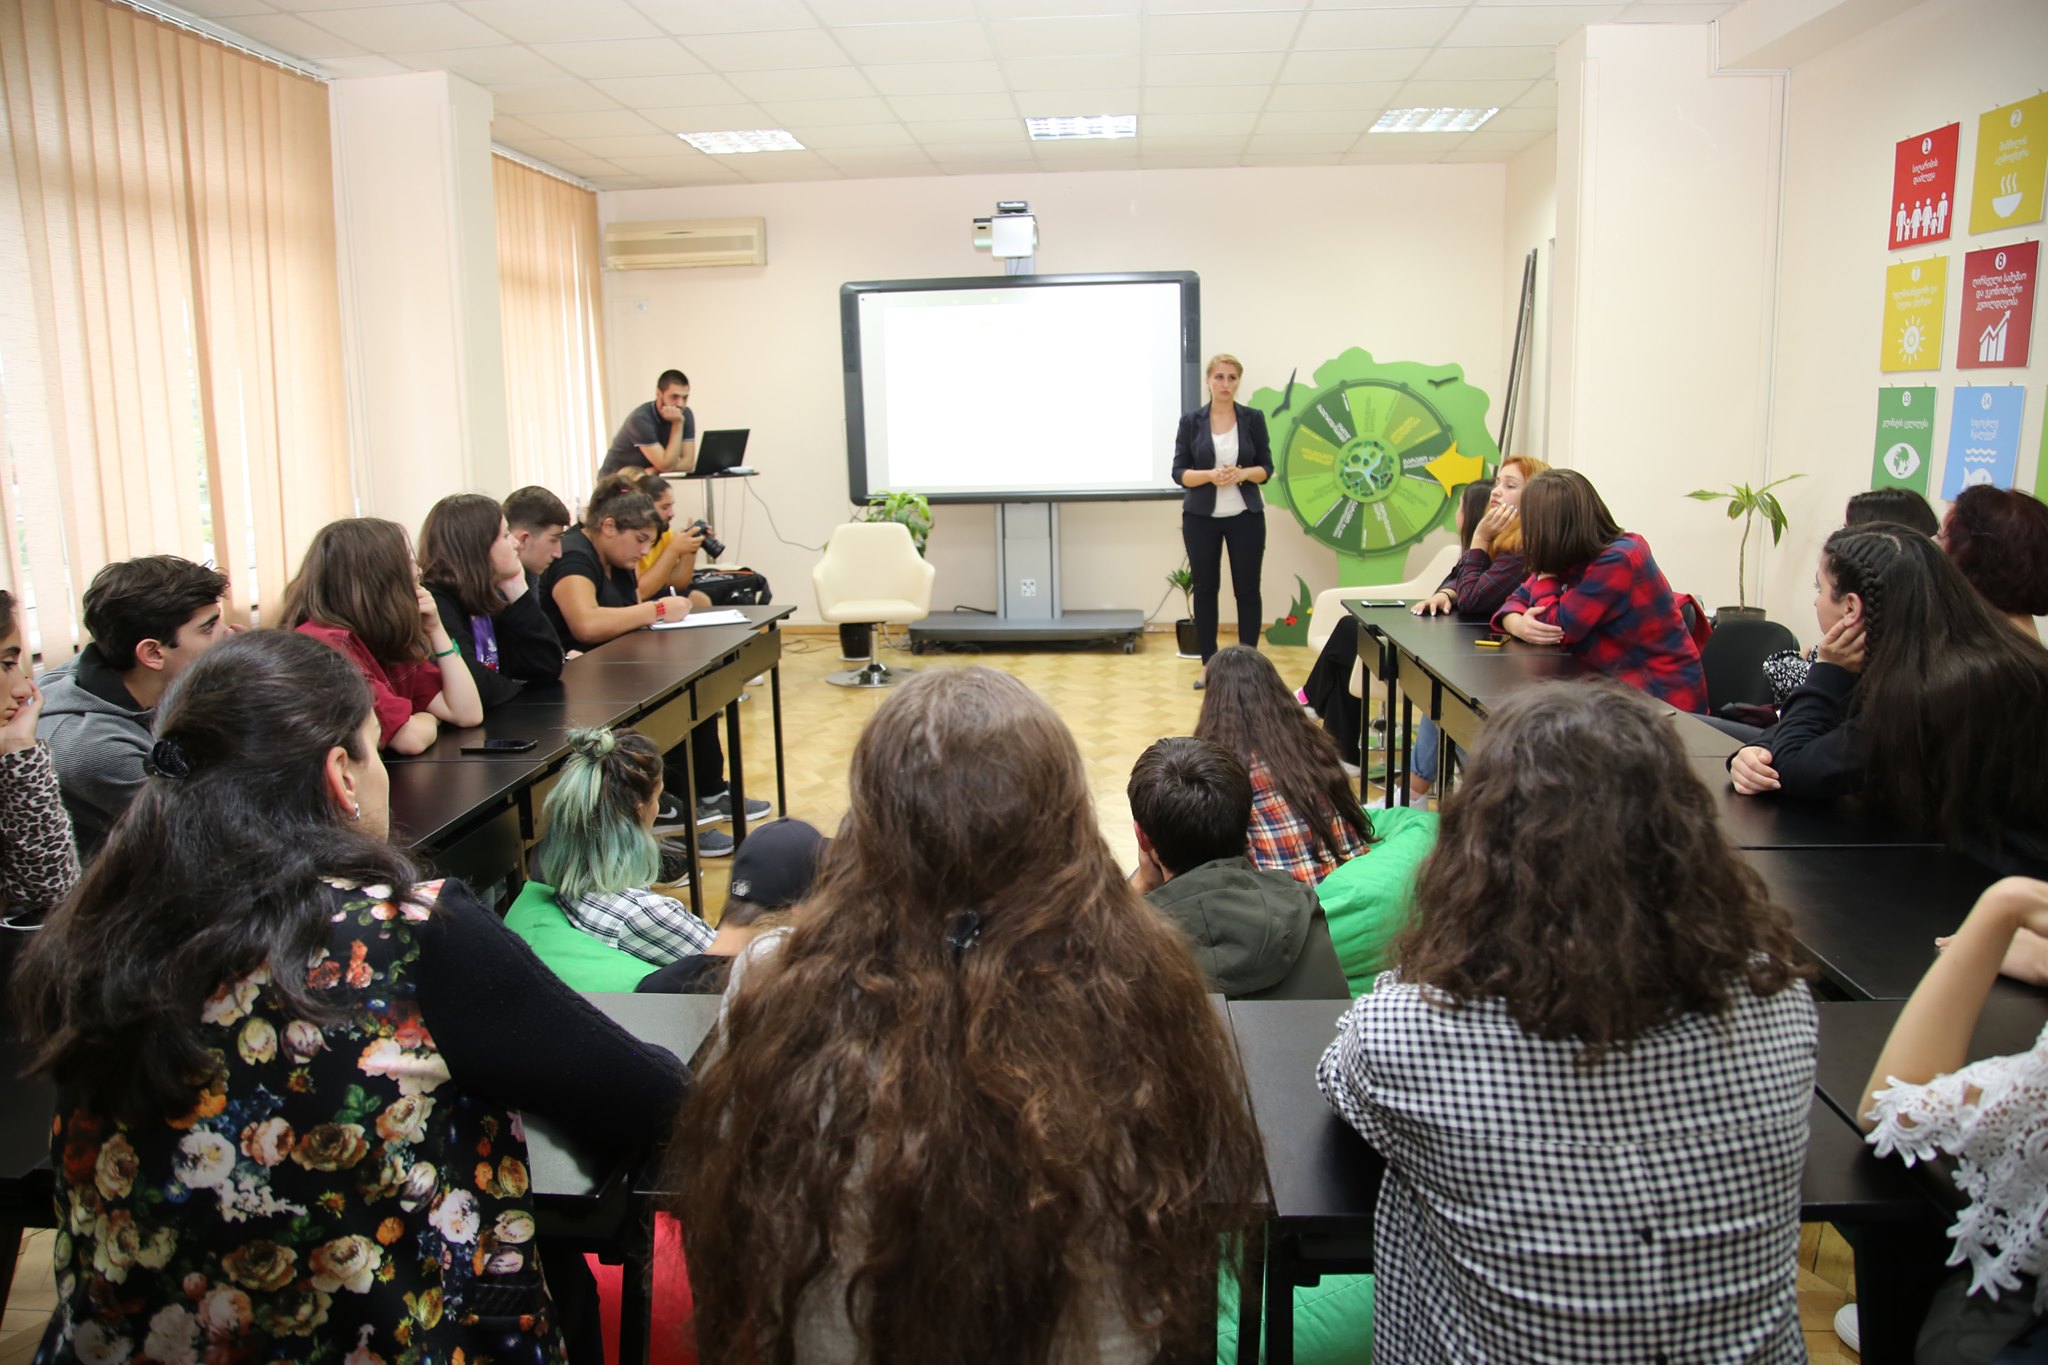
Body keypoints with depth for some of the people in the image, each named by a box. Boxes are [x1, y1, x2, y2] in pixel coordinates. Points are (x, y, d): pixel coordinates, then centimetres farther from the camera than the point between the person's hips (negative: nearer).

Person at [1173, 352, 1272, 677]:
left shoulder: (1253, 418, 0)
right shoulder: (1191, 421, -2)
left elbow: (1266, 468, 1)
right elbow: (1179, 472, -4)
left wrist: (1242, 474, -19)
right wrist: (1209, 475, -22)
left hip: (1246, 517, 0)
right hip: (1201, 518, 0)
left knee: (1247, 589, 3)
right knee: (1205, 589, 5)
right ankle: (1209, 665, 15)